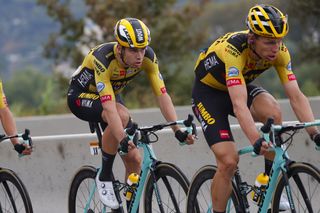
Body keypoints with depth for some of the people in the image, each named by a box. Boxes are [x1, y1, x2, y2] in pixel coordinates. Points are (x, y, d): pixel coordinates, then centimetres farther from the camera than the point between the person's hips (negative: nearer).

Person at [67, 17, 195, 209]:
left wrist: (178, 130, -36)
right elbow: (109, 108, -45)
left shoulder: (148, 57, -24)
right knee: (122, 115, -36)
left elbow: (162, 95, -25)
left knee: (134, 160, -9)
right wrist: (123, 139, -55)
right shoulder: (103, 58, -38)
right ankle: (105, 177, -19)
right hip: (81, 96, -5)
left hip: (112, 94, 5)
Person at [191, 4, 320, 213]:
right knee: (228, 161, -19)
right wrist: (256, 141, -59)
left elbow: (296, 96, -23)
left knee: (273, 112, -28)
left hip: (242, 85, 4)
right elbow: (239, 105, -47)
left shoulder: (279, 52, -22)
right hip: (208, 92, -4)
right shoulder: (233, 49, -38)